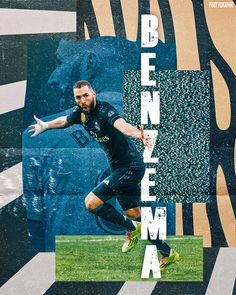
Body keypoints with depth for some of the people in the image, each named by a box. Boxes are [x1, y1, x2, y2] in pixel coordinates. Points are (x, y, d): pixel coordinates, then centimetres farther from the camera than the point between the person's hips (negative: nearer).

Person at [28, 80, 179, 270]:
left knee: (91, 203, -12)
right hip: (119, 167, 9)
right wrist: (45, 125, 37)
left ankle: (132, 228, 5)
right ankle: (168, 254, 24)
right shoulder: (80, 112, 2)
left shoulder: (104, 110, -22)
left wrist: (139, 134, -62)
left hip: (130, 166, -9)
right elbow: (65, 120, 26)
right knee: (134, 214, 12)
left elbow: (121, 124, -43)